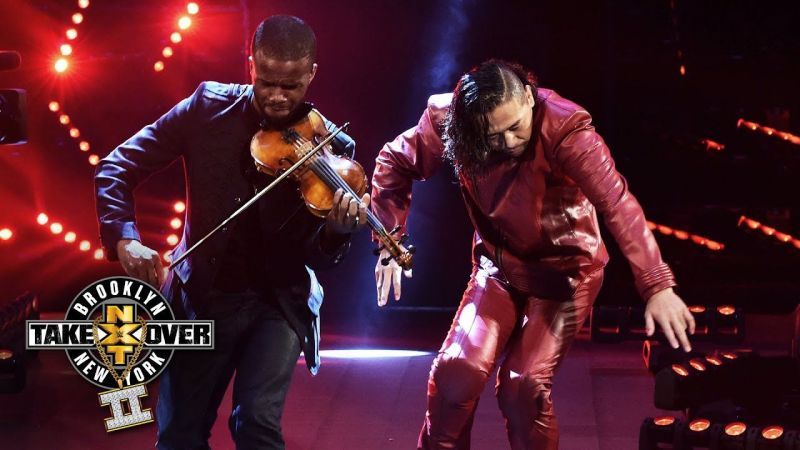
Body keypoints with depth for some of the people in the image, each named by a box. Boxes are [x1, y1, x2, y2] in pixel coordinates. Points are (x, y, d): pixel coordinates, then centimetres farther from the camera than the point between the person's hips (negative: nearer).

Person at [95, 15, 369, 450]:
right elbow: (117, 165, -4)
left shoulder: (329, 147, -11)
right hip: (200, 295, 2)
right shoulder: (208, 107, -7)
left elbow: (316, 257, -11)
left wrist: (336, 230, -34)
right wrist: (123, 237, -20)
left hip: (278, 301, -2)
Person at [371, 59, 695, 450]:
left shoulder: (564, 128, -29)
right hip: (499, 267, 3)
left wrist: (657, 285, -47)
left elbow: (617, 203, -38)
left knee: (523, 387, -14)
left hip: (565, 269, -3)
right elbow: (395, 162, -1)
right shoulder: (449, 121, -17)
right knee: (457, 370, -12)